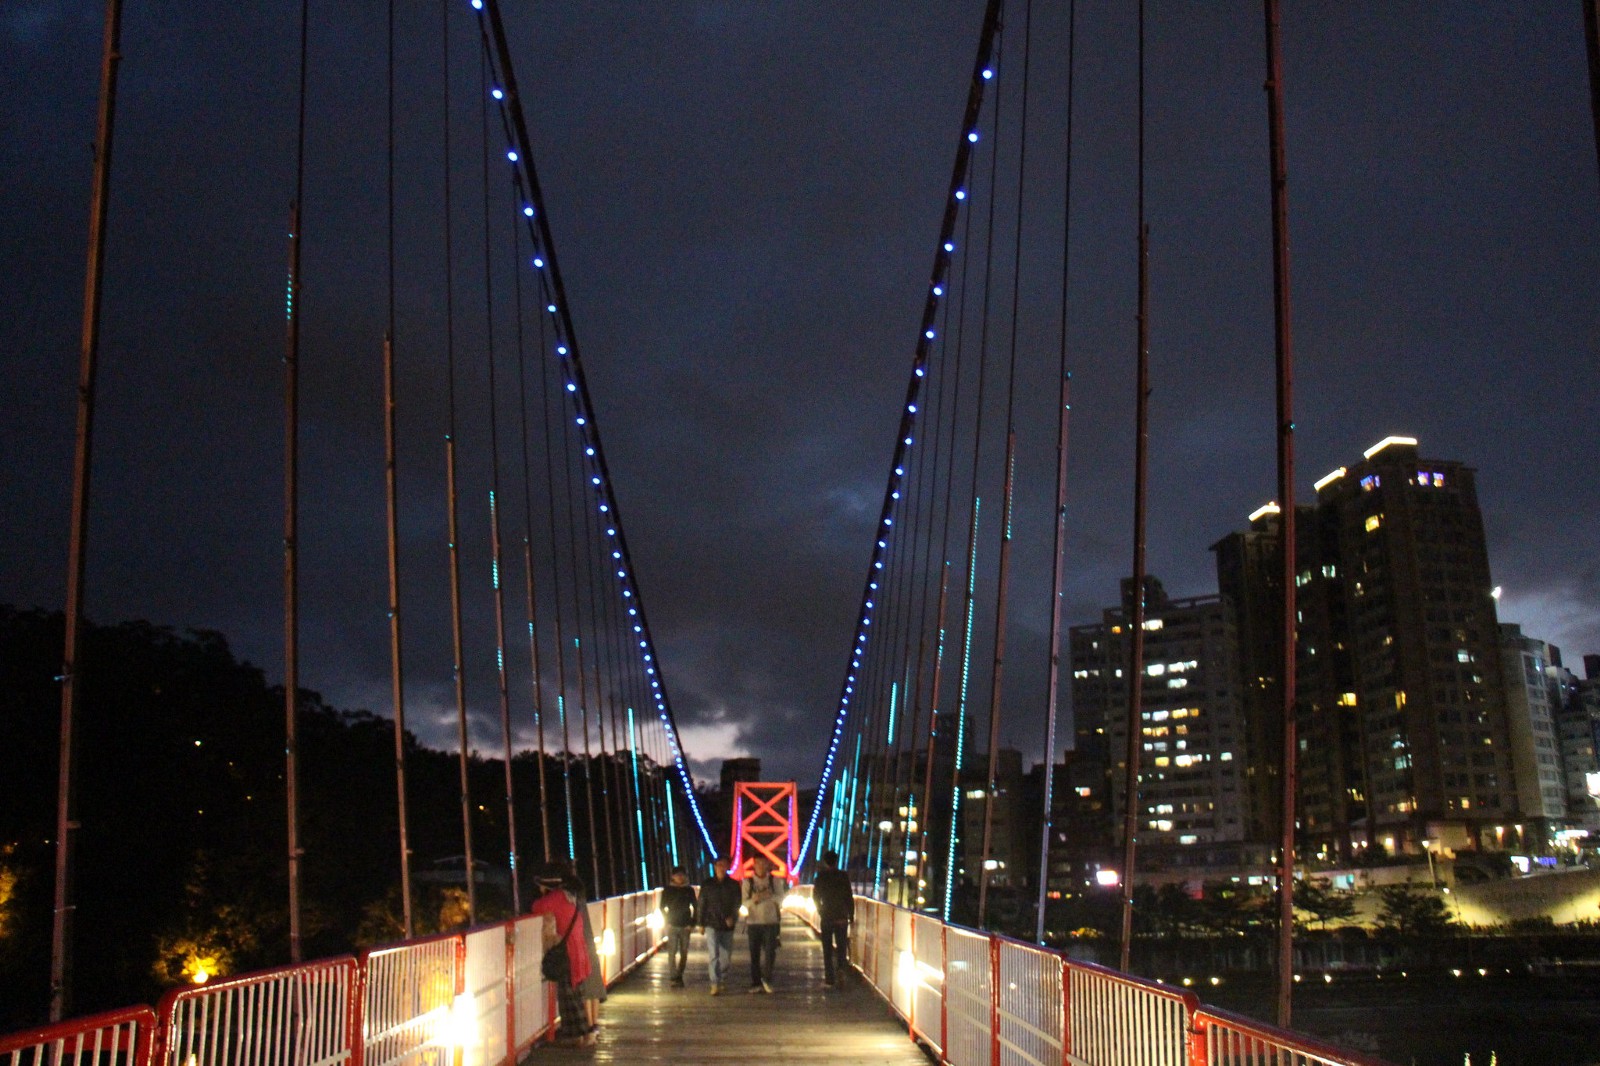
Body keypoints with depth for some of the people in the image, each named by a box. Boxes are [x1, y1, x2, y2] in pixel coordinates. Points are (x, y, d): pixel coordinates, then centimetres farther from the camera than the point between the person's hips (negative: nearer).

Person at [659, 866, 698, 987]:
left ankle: (679, 976, 13)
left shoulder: (689, 890, 5)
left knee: (684, 953, 3)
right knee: (672, 952, -9)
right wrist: (667, 922, -2)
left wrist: (692, 923, 2)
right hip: (672, 926, -2)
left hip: (685, 926, 2)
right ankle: (674, 978, -8)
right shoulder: (668, 890, 1)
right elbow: (662, 907, 6)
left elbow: (695, 907, 10)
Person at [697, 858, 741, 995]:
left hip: (728, 925, 2)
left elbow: (737, 903, 2)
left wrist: (732, 917, -15)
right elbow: (702, 905, 8)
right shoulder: (707, 884, 3)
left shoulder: (733, 884, 4)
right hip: (712, 925, -1)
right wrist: (702, 923, 6)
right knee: (713, 955, -13)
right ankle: (715, 984, -14)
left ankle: (722, 979, 29)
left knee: (726, 956, 8)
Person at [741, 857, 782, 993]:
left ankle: (767, 979, 10)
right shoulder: (748, 882, 2)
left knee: (770, 952, -9)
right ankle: (756, 983, 12)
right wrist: (753, 900, -22)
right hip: (753, 922, 0)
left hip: (770, 922, 0)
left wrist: (770, 896, -23)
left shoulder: (773, 880, 3)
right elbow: (745, 903, 1)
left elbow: (780, 898, -2)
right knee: (754, 954, 3)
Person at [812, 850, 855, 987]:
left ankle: (830, 978, 4)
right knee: (841, 945, 10)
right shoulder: (843, 876, -3)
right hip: (841, 917, 0)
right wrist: (851, 916, 3)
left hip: (826, 917, 0)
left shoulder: (820, 877, -2)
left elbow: (815, 897, 4)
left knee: (827, 949, 6)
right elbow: (850, 897, -3)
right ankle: (841, 966, -15)